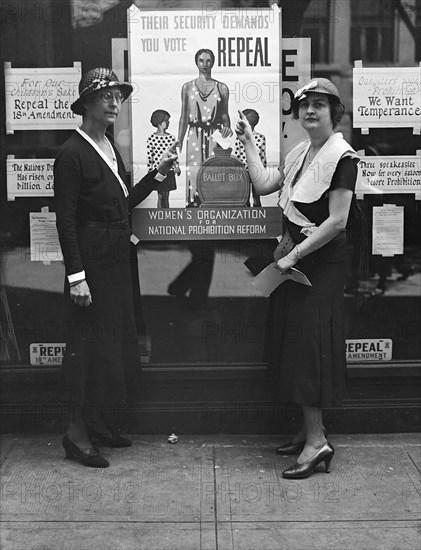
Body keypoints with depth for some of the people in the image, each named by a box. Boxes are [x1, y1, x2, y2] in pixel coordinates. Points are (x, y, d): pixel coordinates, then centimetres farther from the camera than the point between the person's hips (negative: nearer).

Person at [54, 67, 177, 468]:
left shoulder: (110, 149, 12)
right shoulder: (73, 153, -14)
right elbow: (65, 219, -17)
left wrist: (157, 175, 7)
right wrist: (76, 276, -21)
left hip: (117, 260, 9)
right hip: (92, 261, -9)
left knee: (115, 341, 13)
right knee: (90, 343, -4)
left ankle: (100, 425, 25)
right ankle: (77, 433, 8)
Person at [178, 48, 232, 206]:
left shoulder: (222, 88, 7)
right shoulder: (187, 87, 9)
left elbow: (224, 114, 13)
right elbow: (184, 117, 11)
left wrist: (227, 127, -9)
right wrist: (178, 144, 8)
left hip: (215, 137, 0)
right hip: (194, 136, 0)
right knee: (193, 174, -5)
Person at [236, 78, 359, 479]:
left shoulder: (342, 155, -14)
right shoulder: (300, 153, 11)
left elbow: (337, 222, -20)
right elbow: (263, 186, 16)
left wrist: (295, 255, -18)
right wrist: (248, 143, 15)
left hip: (322, 261, -8)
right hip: (294, 255, 8)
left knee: (311, 344, -7)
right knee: (292, 341, 11)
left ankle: (317, 441, 0)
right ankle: (310, 430, 22)